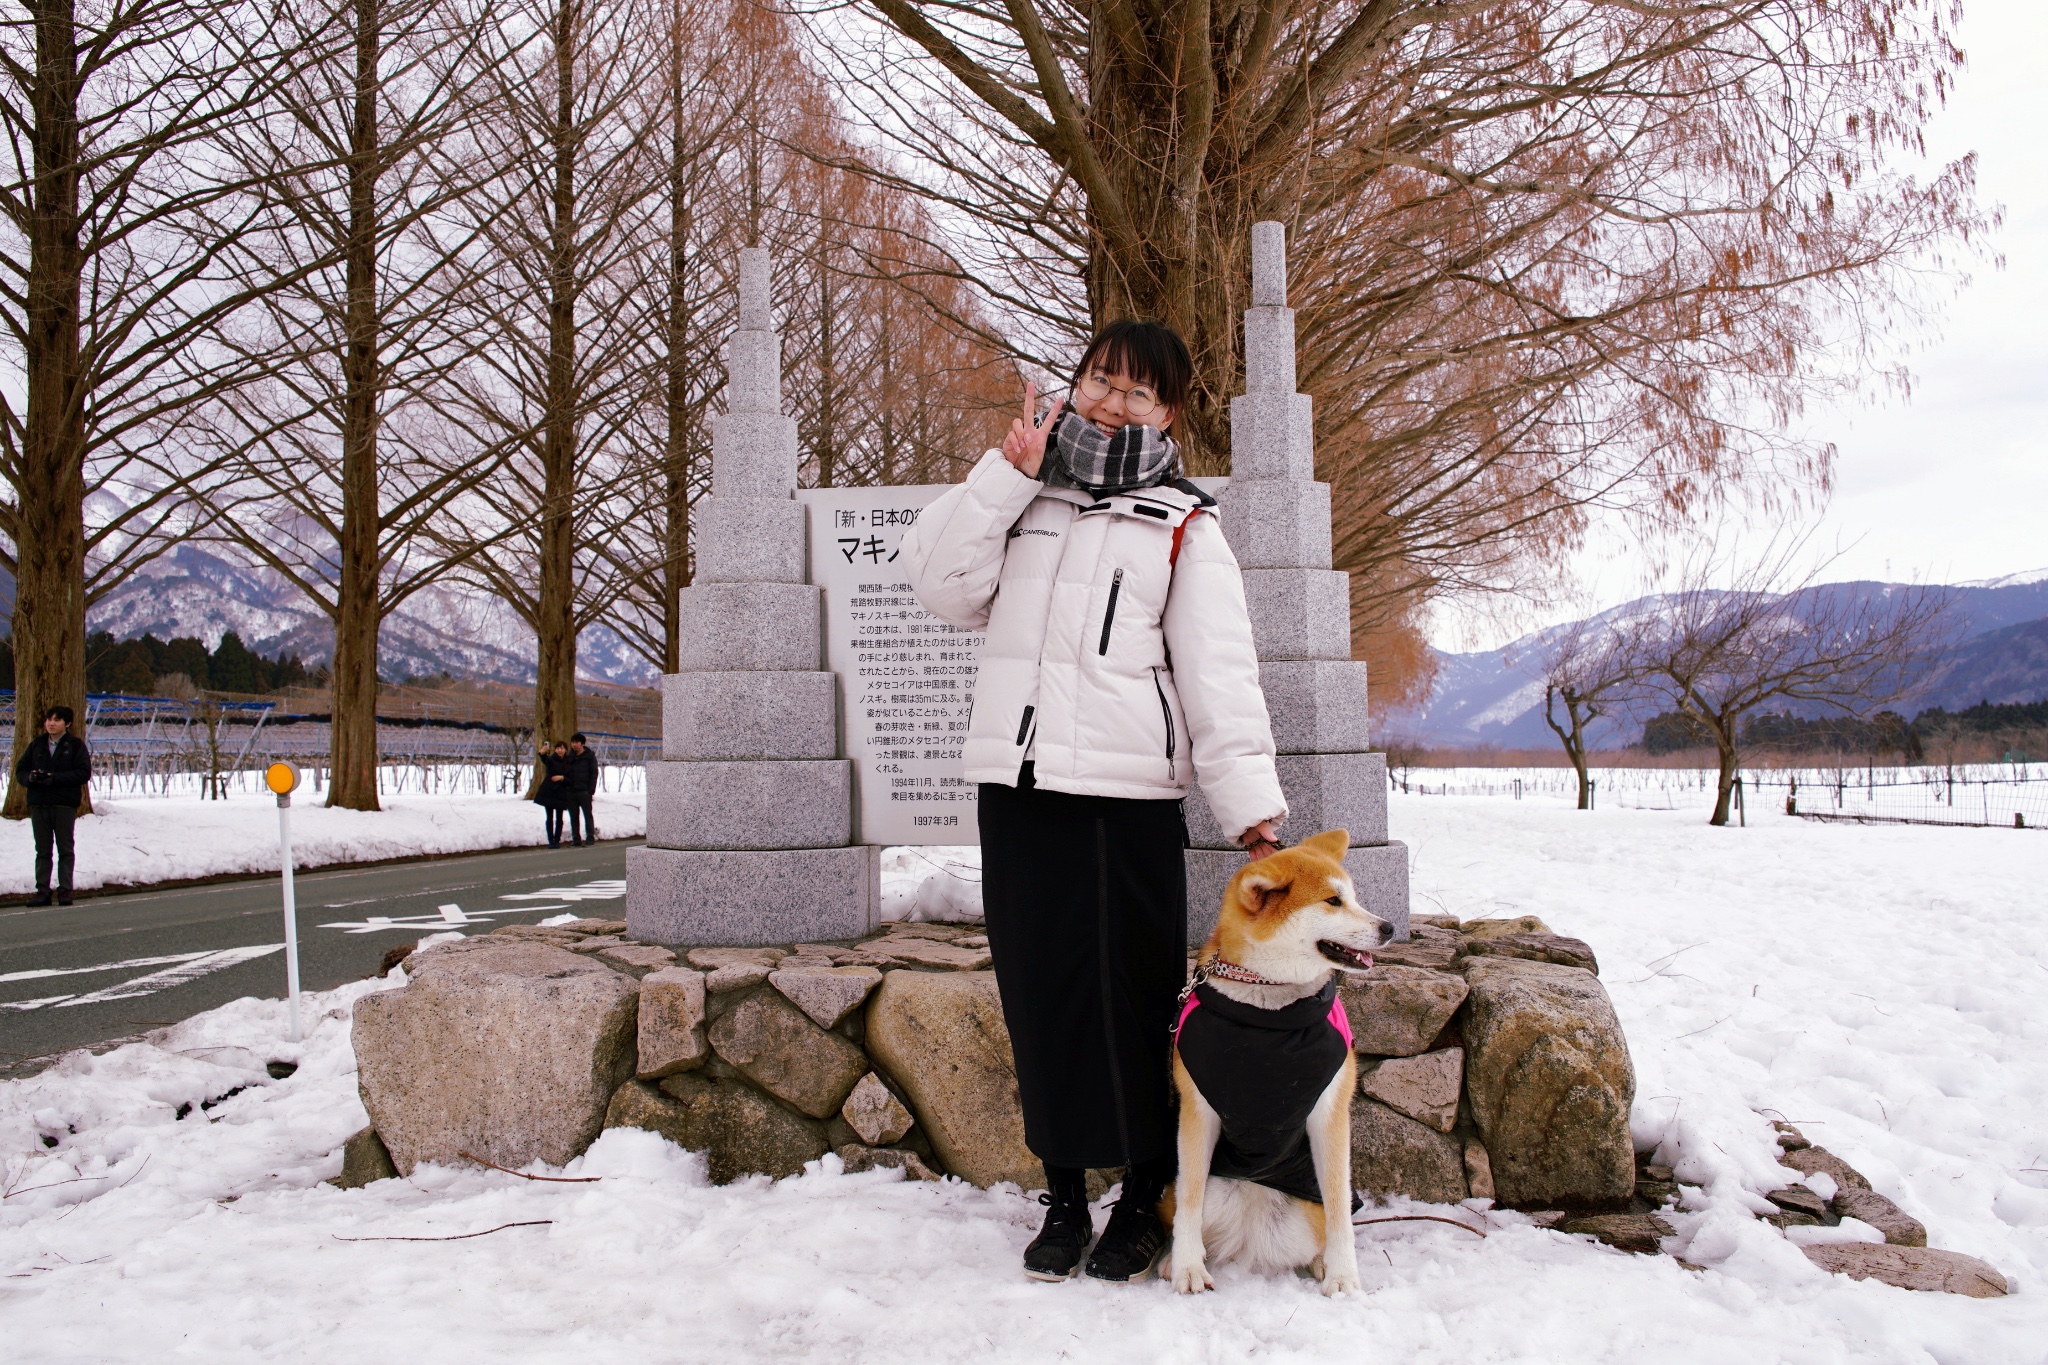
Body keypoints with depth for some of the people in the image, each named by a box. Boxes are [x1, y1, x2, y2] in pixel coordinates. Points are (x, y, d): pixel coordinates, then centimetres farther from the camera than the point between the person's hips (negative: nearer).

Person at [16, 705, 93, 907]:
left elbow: (84, 773, -10)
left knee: (65, 849, 2)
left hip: (65, 804, -4)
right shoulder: (37, 744, 12)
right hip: (38, 804, 4)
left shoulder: (76, 745, 0)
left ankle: (65, 890, 5)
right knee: (42, 850, 6)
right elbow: (20, 770, 12)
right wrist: (31, 777, -12)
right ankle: (42, 891, 9)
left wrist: (54, 778, -18)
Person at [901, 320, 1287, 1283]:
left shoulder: (1182, 527, 5)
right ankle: (1063, 1198, 22)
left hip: (1125, 798, -4)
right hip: (1014, 786, 4)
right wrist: (1008, 473, -1)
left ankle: (1145, 1201, 16)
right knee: (1036, 995, 9)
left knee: (1128, 998, -1)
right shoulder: (1023, 500, 17)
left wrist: (1251, 804, -12)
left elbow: (1219, 675, -2)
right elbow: (942, 584, 4)